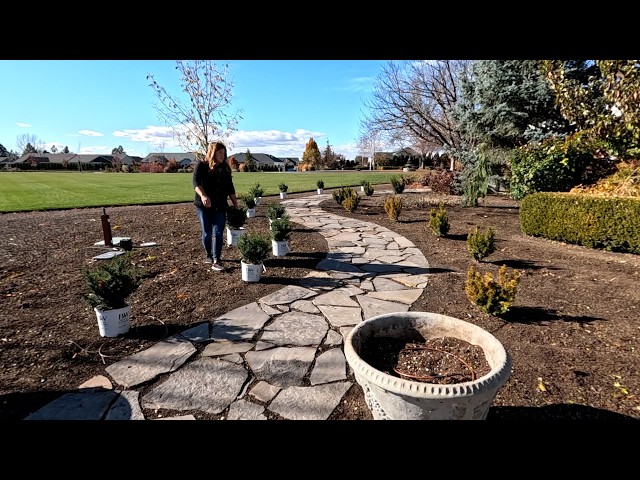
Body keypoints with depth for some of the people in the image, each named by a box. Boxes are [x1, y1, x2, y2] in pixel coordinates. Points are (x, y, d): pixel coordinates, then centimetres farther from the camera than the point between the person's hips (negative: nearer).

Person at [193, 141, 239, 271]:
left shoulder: (225, 168, 8)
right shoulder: (201, 165, -5)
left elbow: (230, 187, 12)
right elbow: (196, 182, -19)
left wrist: (236, 205, 9)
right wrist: (203, 196, -38)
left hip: (220, 206, 3)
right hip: (204, 205, -3)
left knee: (218, 233, -6)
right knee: (207, 233, 3)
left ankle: (216, 261, -4)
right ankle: (209, 255, 28)